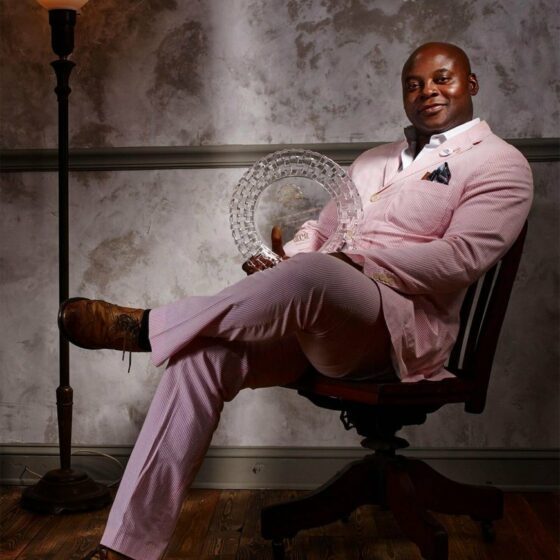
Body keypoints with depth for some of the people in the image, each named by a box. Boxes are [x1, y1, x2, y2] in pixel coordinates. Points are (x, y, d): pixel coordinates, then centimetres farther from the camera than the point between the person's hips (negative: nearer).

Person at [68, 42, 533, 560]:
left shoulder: (499, 163, 5)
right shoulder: (372, 162, 27)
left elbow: (461, 258, -10)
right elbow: (320, 232, 24)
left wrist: (353, 259, -14)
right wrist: (282, 259, 0)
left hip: (402, 328, -6)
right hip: (312, 317, 6)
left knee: (313, 274, -38)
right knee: (202, 355, -20)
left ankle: (148, 326, -18)